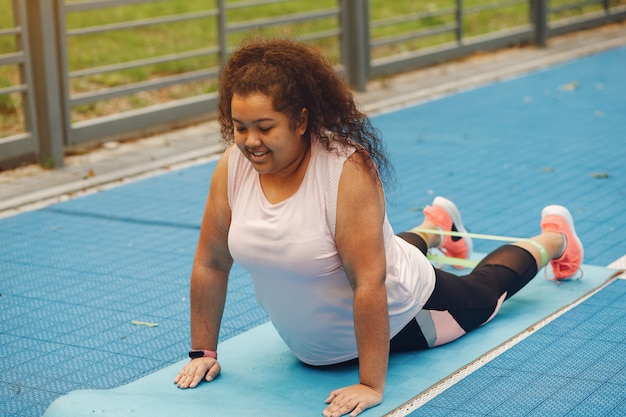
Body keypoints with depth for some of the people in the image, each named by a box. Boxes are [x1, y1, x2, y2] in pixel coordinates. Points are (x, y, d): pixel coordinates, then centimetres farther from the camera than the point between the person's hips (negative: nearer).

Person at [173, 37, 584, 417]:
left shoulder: (348, 170, -38)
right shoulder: (232, 168, -23)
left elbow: (370, 283, -39)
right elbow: (211, 263, -13)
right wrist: (204, 353, -10)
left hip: (398, 317, -5)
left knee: (485, 291, 24)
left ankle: (554, 237, 51)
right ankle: (434, 228, 66)